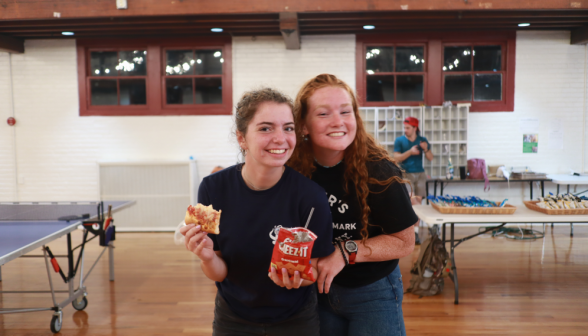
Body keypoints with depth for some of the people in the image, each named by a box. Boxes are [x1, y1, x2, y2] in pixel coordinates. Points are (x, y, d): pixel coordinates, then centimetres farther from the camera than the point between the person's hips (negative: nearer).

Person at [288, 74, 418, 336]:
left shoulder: (378, 171, -22)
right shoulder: (294, 171, -14)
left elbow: (404, 242, -14)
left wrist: (346, 251, -24)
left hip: (373, 294, -2)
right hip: (318, 289, 3)